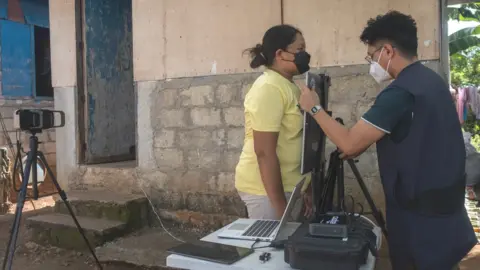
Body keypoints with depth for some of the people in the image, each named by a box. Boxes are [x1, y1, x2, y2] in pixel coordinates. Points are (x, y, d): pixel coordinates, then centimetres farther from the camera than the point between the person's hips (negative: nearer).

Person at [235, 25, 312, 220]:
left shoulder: (287, 86, 11)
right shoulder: (270, 88, -18)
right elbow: (264, 152, -23)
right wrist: (280, 205, -21)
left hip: (285, 184, 9)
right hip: (267, 187, -9)